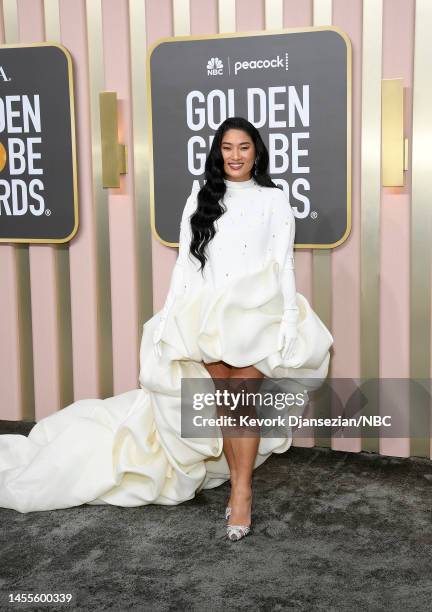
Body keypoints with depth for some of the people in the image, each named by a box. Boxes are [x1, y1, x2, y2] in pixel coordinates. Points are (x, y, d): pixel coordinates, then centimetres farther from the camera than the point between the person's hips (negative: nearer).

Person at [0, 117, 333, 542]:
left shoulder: (274, 200, 11)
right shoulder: (200, 199, 16)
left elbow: (283, 264, 6)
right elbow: (184, 263, 13)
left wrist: (289, 321, -4)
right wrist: (168, 316, 5)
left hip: (256, 311, -2)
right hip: (205, 314, 2)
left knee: (242, 397, -14)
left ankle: (241, 490, -7)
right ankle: (239, 487, 5)